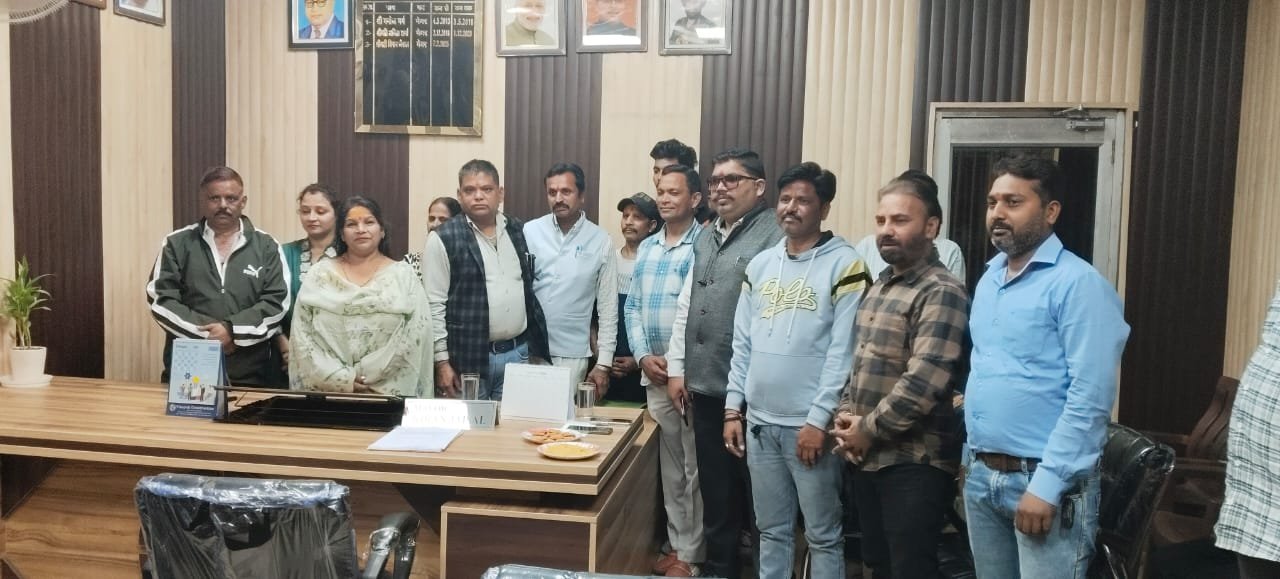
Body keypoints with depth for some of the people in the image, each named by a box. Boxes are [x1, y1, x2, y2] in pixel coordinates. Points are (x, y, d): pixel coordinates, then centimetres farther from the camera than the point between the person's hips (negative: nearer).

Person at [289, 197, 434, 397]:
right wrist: (342, 379, -10)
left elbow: (415, 336, -6)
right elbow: (302, 334, 0)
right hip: (328, 392, 1)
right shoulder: (319, 275, 5)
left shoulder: (403, 276, 2)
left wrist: (366, 377, -11)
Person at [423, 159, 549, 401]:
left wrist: (537, 349, 13)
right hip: (469, 357, -4)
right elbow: (434, 305, -7)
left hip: (519, 353, 4)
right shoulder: (443, 239, -6)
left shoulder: (519, 231, 8)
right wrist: (442, 362, -10)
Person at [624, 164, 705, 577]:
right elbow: (632, 308, 12)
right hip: (654, 374, 6)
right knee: (670, 467, 14)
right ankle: (678, 545, 26)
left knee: (695, 468, 4)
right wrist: (643, 356, -2)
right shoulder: (646, 248, 12)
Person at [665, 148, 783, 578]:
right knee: (715, 486, 17)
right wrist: (677, 367, 12)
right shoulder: (706, 238, 14)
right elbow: (686, 305, 17)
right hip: (705, 385, 7)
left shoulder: (774, 238, -11)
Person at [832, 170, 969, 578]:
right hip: (868, 458, 8)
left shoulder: (941, 292, -15)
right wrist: (845, 416, 2)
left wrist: (867, 429, -15)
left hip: (915, 464, -8)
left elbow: (923, 383, -24)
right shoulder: (880, 285, 13)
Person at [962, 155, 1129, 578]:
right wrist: (972, 456, 13)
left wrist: (1046, 485, -20)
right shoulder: (988, 280, 11)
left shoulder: (1078, 283, -13)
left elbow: (1091, 396, -18)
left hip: (1044, 479, -7)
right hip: (981, 474, 7)